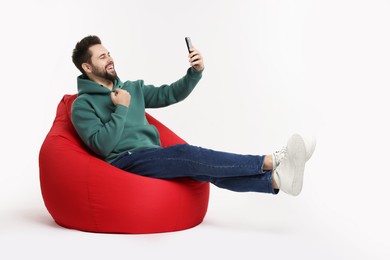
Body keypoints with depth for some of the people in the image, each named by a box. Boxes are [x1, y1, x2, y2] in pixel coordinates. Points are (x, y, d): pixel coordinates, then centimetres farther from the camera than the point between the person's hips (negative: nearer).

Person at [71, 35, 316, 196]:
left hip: (154, 157, 6)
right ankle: (270, 161, -36)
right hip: (125, 162, -6)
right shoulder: (83, 104, 1)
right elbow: (103, 145, -12)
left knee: (203, 167, -22)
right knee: (186, 153, -30)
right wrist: (121, 109, -11)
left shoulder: (132, 88, 20)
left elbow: (171, 94, 16)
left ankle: (276, 179, -41)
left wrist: (196, 72, 0)